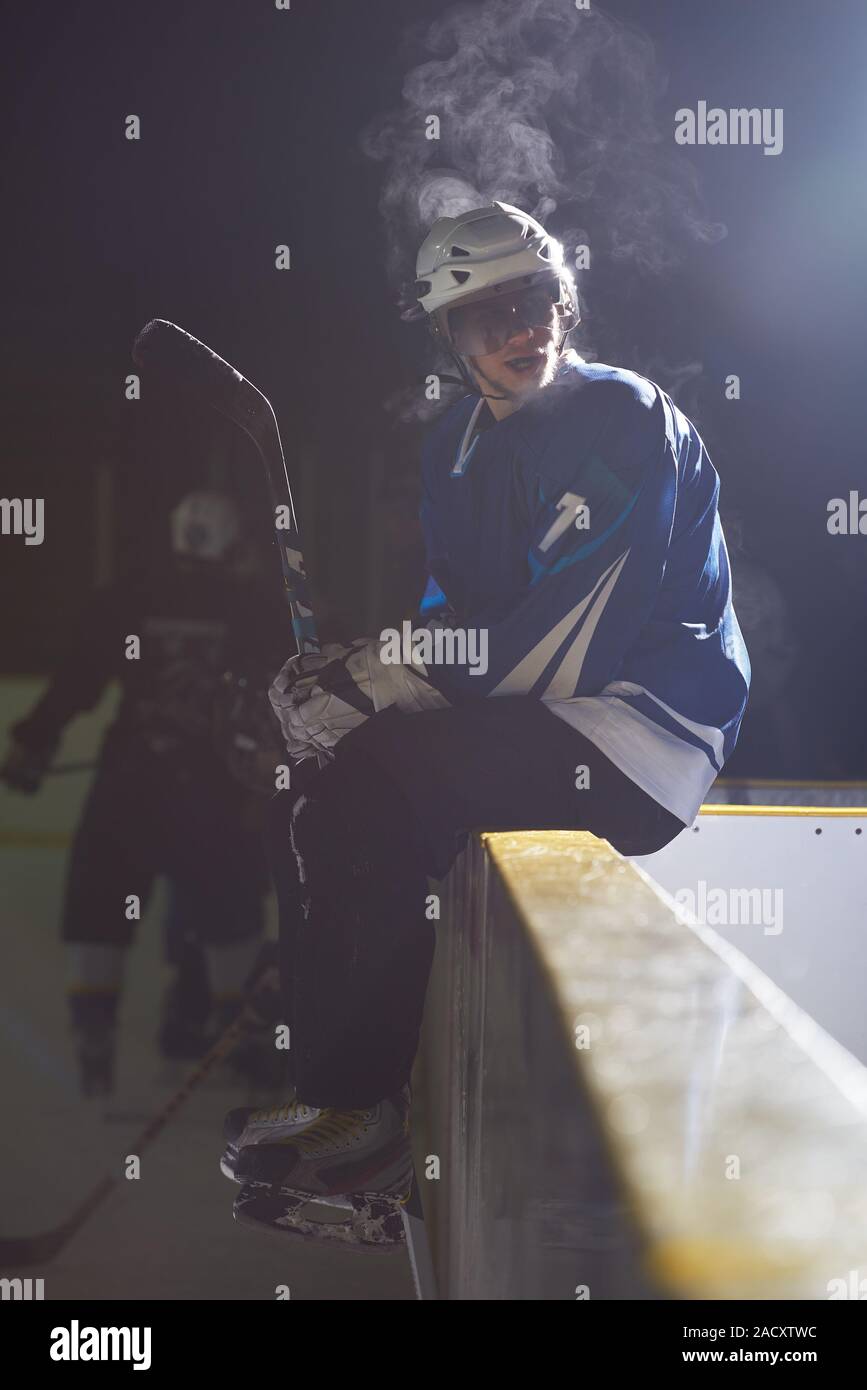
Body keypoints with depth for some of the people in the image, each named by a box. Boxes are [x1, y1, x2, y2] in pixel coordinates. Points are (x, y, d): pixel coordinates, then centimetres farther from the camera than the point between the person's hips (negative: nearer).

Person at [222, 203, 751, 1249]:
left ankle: (364, 1114, -14)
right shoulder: (460, 444, 15)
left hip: (647, 722, -8)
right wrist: (352, 672, -8)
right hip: (540, 717, 9)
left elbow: (564, 649, -19)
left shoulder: (626, 420, -12)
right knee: (320, 785, -8)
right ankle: (332, 1103, -9)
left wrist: (371, 680, -17)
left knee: (379, 779, -24)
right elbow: (456, 618, 14)